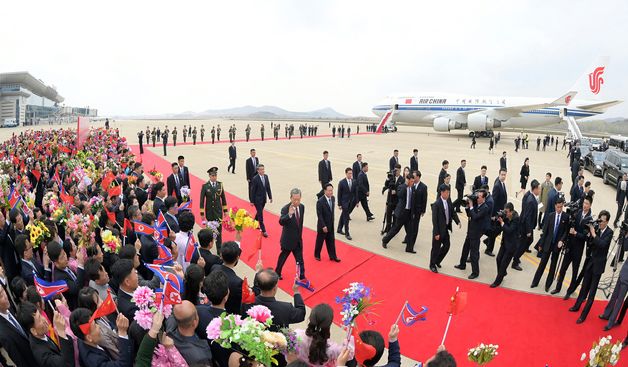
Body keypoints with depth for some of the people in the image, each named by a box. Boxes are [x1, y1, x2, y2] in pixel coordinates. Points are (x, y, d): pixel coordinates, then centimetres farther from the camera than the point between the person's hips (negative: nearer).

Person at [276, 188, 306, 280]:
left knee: (300, 260, 9)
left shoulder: (302, 207, -2)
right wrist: (289, 214, -55)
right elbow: (281, 222, -39)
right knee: (282, 258, 16)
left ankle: (302, 277, 21)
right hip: (288, 240, -5)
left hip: (298, 240, 5)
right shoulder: (285, 209, -23)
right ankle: (277, 273, 39)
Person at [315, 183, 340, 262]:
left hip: (331, 225, 6)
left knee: (331, 241, 13)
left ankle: (332, 256, 26)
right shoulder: (320, 201, -23)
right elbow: (319, 215, -20)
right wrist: (323, 226, -21)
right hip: (323, 226, -6)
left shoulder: (333, 198, -3)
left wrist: (332, 221, 10)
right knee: (320, 241, 12)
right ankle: (317, 255, 32)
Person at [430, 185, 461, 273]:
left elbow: (453, 213, 8)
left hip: (446, 229, 7)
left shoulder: (449, 202, 1)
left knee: (446, 246, 14)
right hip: (439, 230, -7)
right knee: (436, 248, 7)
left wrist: (458, 222, -10)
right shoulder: (436, 204, -20)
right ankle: (432, 265, 26)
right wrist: (436, 233, -19)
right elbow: (434, 220, -19)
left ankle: (437, 261, 37)